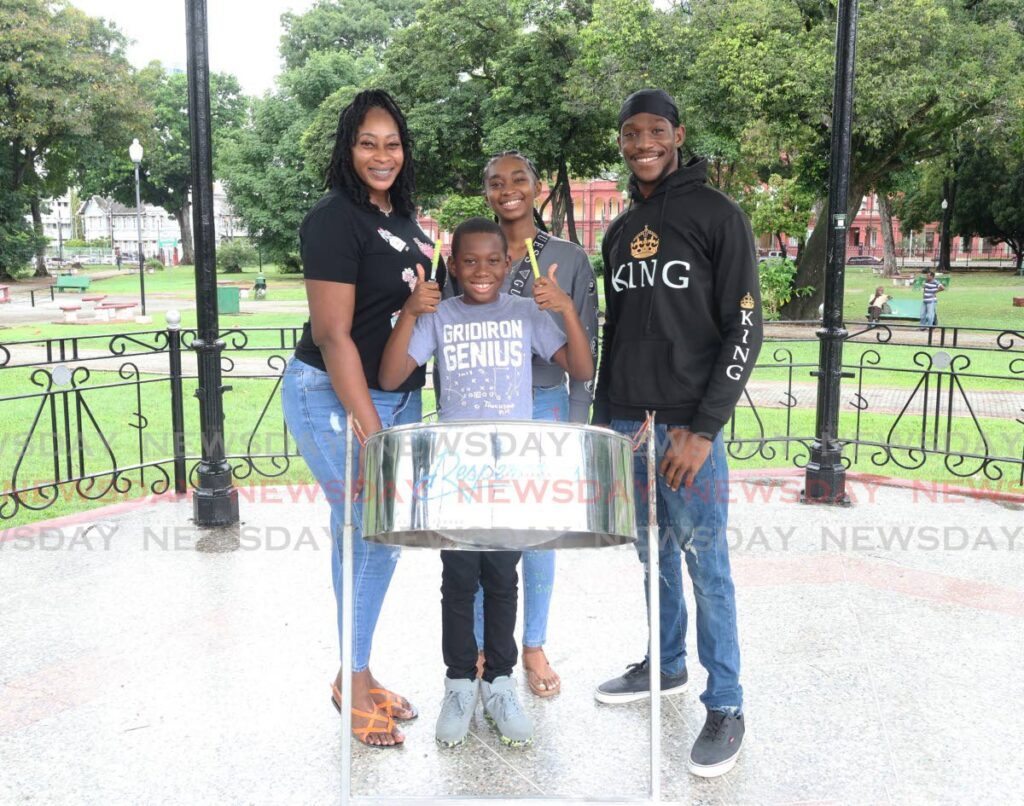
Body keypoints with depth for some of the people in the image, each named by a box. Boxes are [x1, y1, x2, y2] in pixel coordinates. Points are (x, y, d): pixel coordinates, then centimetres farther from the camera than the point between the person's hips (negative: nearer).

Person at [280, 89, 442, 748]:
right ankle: (353, 681, 16)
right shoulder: (334, 219, -14)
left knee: (368, 534, 13)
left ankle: (358, 675, 28)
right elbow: (333, 334, -20)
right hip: (333, 398, -8)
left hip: (398, 395, 8)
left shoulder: (407, 218, 11)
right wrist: (369, 431, -22)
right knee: (372, 534, -3)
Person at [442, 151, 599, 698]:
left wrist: (577, 426, -2)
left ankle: (534, 647, 23)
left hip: (544, 407, 0)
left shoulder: (569, 260, 3)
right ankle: (480, 646, 21)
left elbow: (583, 352, 3)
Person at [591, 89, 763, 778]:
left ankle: (726, 708, 9)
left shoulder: (717, 215, -4)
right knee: (651, 552, 15)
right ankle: (666, 664, 32)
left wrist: (703, 427, -15)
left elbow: (744, 329, -9)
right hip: (627, 419, 6)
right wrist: (603, 417, 13)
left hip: (688, 422, -6)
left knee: (704, 562, -2)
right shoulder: (619, 232, 15)